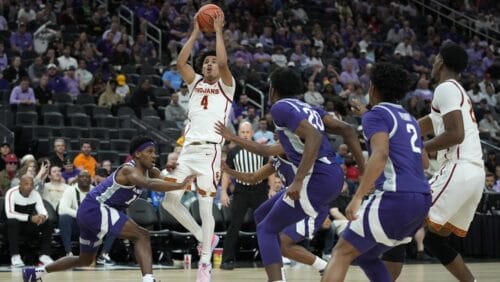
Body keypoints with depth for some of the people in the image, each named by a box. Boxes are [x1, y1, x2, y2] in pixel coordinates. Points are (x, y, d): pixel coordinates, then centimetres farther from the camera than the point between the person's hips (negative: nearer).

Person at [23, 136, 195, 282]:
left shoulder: (151, 172, 9)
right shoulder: (129, 170, -21)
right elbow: (149, 184, -40)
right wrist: (180, 186, -51)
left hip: (90, 213, 11)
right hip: (94, 208, -11)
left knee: (85, 260, 26)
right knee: (142, 236, -22)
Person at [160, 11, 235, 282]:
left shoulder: (226, 86, 7)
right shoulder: (195, 84, 18)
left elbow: (223, 62, -12)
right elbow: (180, 62, 2)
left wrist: (218, 31, -4)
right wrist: (196, 32, 4)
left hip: (209, 151, -5)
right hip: (187, 149, 5)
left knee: (206, 207, -7)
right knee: (169, 199, -4)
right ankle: (204, 237, 15)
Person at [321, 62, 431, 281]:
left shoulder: (376, 115, 0)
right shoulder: (409, 119, 24)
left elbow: (380, 155, -18)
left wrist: (357, 197, -24)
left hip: (396, 197, -8)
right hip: (422, 199, 8)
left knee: (342, 253, -2)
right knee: (366, 255, 21)